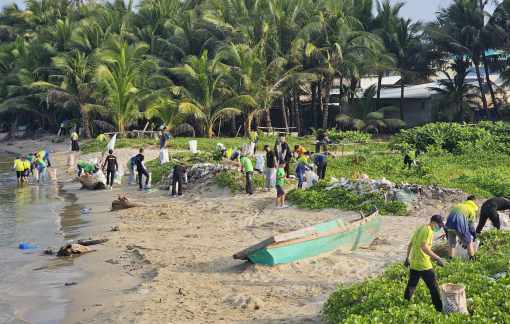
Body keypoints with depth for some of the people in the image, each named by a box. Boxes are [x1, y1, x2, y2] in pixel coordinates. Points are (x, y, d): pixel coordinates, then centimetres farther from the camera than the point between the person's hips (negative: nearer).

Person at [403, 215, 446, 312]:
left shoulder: (419, 228, 15)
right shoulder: (428, 231, -14)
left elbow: (410, 245, 21)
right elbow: (424, 247, -28)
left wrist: (408, 259, 28)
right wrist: (437, 258, -32)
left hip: (413, 263, 9)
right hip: (423, 265, -9)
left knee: (411, 285, 20)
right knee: (434, 288, -2)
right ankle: (439, 309, 0)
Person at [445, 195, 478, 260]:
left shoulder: (457, 206, 30)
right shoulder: (471, 209, 13)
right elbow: (471, 225, 9)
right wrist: (475, 236, 21)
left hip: (449, 225, 5)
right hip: (459, 225, -5)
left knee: (451, 245, 16)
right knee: (469, 243, 12)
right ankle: (473, 261, 16)